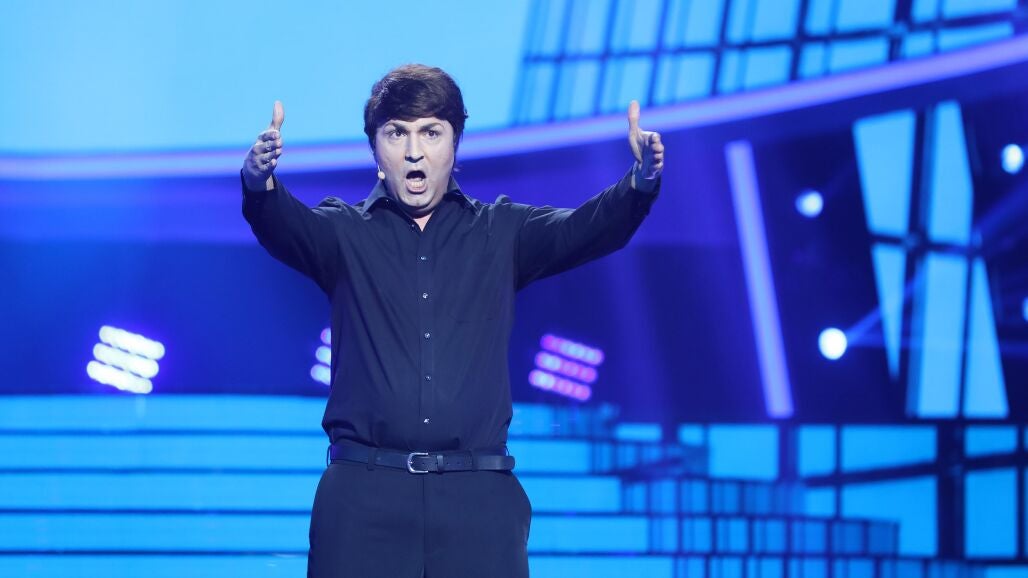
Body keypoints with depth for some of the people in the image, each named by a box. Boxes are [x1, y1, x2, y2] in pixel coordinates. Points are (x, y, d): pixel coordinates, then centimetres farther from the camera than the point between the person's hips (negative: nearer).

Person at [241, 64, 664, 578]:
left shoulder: (502, 234, 12)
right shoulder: (344, 233, 9)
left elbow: (589, 229, -3)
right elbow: (283, 225, -11)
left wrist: (640, 183, -25)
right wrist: (260, 185, -35)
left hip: (478, 497, 1)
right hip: (364, 495, -1)